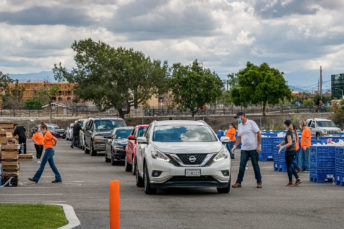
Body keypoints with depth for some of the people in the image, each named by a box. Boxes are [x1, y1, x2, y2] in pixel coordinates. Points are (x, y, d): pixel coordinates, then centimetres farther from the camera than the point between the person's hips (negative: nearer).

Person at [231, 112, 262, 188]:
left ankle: (259, 182, 10)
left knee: (255, 165, 1)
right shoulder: (240, 126, 12)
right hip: (244, 149, 5)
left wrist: (258, 145, -12)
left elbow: (258, 134, -8)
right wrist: (235, 146, 5)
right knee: (242, 165, -1)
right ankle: (238, 182, 1)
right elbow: (239, 137, 19)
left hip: (253, 148, -5)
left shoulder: (251, 123, -7)